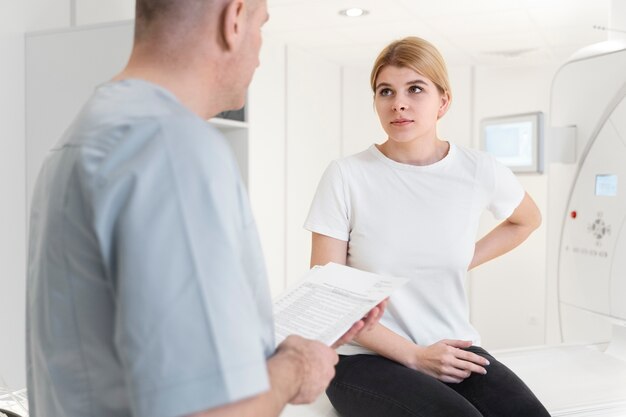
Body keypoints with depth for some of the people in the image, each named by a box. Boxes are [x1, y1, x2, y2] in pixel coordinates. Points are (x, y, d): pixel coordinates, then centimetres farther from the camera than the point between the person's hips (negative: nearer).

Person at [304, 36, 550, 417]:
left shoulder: (480, 171, -2)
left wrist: (463, 262, 8)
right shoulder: (346, 176, -9)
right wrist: (414, 355, -13)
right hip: (366, 357, -2)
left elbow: (527, 219, 21)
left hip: (454, 350, 3)